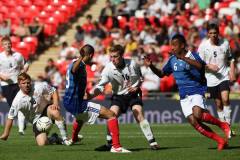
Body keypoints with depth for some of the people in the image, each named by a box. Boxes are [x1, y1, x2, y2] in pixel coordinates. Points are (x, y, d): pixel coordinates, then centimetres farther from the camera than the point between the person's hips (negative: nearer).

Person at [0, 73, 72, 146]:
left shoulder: (39, 87, -17)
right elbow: (10, 117, -12)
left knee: (55, 112, -38)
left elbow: (53, 91, -1)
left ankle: (65, 139, -22)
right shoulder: (18, 100, -19)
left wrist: (56, 103, -19)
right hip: (36, 119, 0)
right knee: (42, 143, -20)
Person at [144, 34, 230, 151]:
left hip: (196, 91, -6)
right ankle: (220, 141, 0)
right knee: (194, 123, -7)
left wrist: (182, 58, -36)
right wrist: (151, 66, 3)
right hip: (184, 97, 6)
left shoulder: (193, 56, -6)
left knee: (197, 115, -30)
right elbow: (161, 74, 21)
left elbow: (199, 65, -28)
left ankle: (222, 125, -7)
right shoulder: (172, 60, 11)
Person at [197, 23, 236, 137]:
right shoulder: (203, 46, -5)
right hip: (211, 79, 0)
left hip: (224, 76, 0)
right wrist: (209, 66, -19)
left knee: (225, 99, -20)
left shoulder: (225, 43, 1)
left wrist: (232, 72, 3)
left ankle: (228, 125, -14)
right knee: (218, 104, 5)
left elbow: (230, 58, 14)